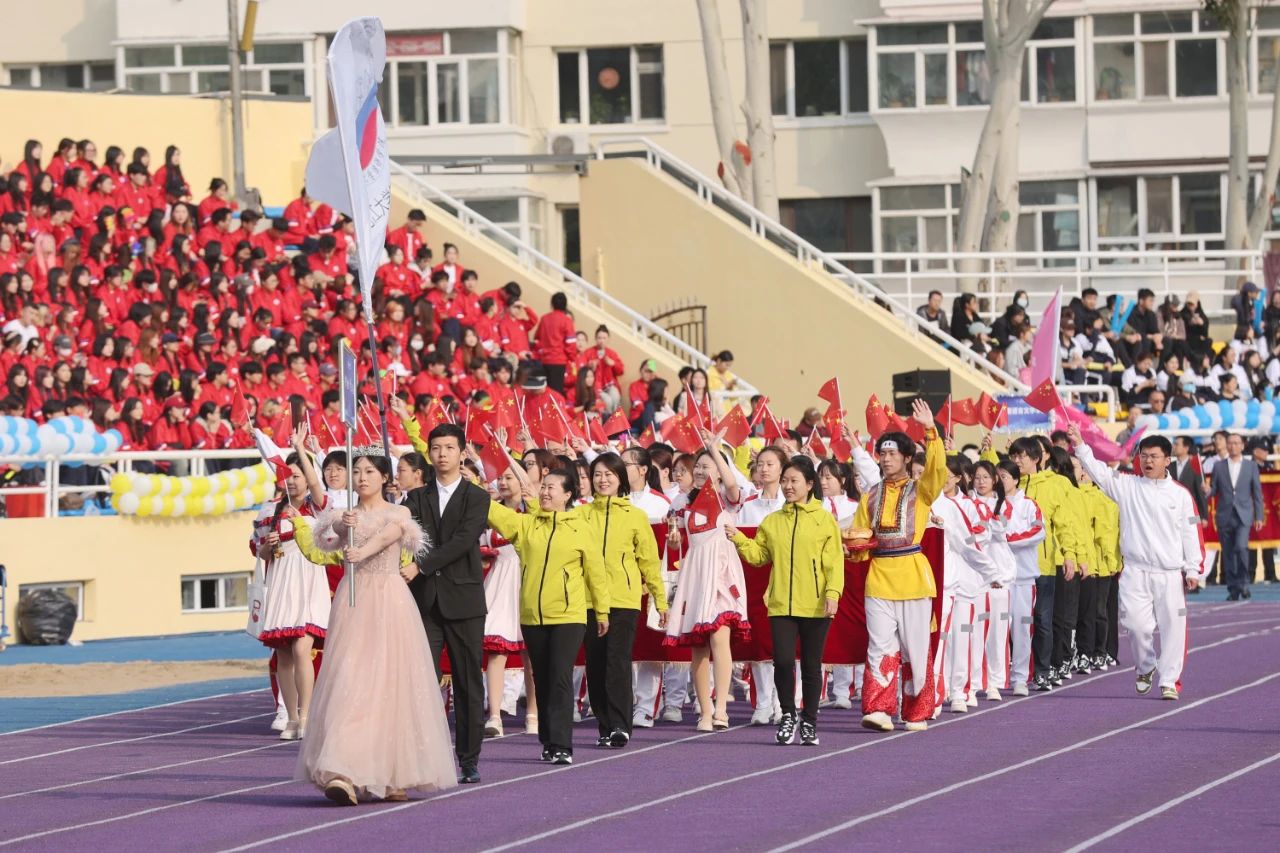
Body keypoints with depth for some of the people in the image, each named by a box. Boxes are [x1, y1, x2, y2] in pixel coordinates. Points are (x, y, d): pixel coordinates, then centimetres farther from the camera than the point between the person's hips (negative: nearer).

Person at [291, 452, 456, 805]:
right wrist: (344, 526, -36)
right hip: (353, 600, 1)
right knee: (349, 680, -8)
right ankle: (342, 773, -17)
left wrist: (362, 551, -40)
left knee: (391, 682, -1)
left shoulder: (398, 514, 3)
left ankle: (392, 775, 9)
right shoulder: (345, 515, 11)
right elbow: (336, 533, -12)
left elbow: (387, 536, -19)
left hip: (390, 601, -1)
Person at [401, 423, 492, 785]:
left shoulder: (477, 497, 3)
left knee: (468, 683, 2)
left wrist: (421, 566, -18)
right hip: (425, 601, 2)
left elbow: (463, 541, -11)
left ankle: (469, 760, 8)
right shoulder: (416, 497, 13)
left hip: (463, 600, -2)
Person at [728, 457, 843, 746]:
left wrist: (833, 593, -14)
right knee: (782, 660, -9)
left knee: (811, 665, 5)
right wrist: (738, 540, -4)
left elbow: (834, 562, -3)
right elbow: (759, 555, 11)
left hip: (814, 606, -2)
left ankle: (809, 722, 17)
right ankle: (788, 715, 10)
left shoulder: (825, 520, 2)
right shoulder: (772, 522, 12)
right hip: (781, 604, 2)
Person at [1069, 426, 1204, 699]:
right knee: (1137, 624, -6)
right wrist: (1079, 445, -15)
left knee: (1172, 627, -2)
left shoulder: (1179, 494, 6)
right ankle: (1145, 668, 20)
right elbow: (1099, 472, -3)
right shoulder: (1127, 487, 7)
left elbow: (1191, 533, 6)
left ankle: (1169, 680, 5)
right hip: (1135, 572, 0)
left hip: (1171, 574, 0)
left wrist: (1192, 569, 0)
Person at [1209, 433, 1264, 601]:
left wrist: (1259, 516, 3)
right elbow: (1213, 490, 9)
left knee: (1241, 547, -21)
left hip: (1244, 516, -2)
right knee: (1228, 554, 3)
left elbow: (1257, 492, 7)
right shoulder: (1218, 467, 8)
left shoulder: (1251, 466, 6)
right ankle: (1233, 590, 10)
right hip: (1225, 516, 2)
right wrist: (1206, 491, -16)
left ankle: (1243, 582, -4)